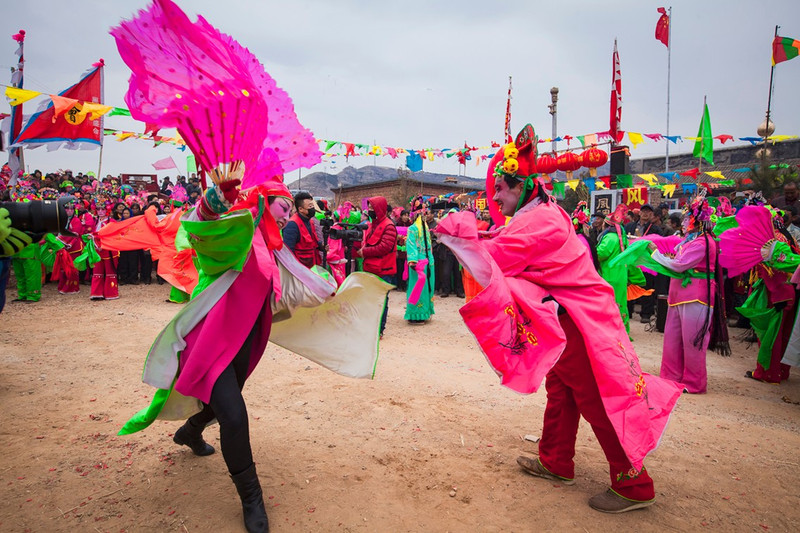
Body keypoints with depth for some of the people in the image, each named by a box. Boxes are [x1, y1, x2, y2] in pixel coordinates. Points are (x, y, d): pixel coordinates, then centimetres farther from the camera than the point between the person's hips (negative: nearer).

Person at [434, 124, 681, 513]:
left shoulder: (538, 221, -21)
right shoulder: (544, 213, 12)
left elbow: (493, 261, -21)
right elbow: (506, 251, 13)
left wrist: (458, 234, -10)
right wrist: (475, 236, -1)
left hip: (575, 320, -10)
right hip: (568, 317, 10)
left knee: (595, 398, -2)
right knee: (559, 388, 18)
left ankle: (633, 485, 12)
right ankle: (556, 463, 33)